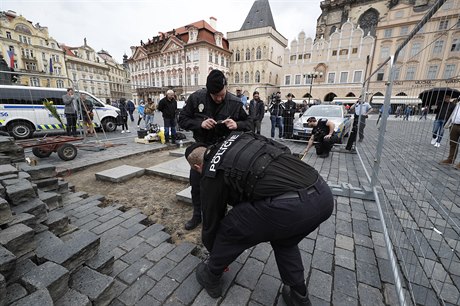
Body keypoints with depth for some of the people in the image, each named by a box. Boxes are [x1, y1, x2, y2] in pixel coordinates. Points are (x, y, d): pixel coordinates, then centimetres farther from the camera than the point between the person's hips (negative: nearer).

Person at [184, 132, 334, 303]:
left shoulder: (212, 174, 10)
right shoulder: (239, 138, 25)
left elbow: (211, 221, 21)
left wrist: (214, 254, 43)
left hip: (288, 205, -7)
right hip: (323, 193, 8)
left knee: (227, 231, 20)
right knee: (284, 241, 37)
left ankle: (210, 278, 43)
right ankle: (298, 297, 46)